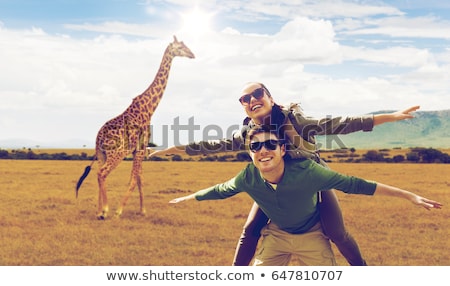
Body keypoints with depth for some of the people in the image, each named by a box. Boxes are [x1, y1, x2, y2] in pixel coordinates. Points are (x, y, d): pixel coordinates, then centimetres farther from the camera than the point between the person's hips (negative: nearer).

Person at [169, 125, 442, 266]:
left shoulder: (307, 172, -34)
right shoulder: (248, 177, -24)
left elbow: (353, 184, -28)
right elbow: (221, 190, -3)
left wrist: (410, 196, -27)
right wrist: (189, 197, 12)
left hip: (312, 235, -2)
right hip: (277, 234, 3)